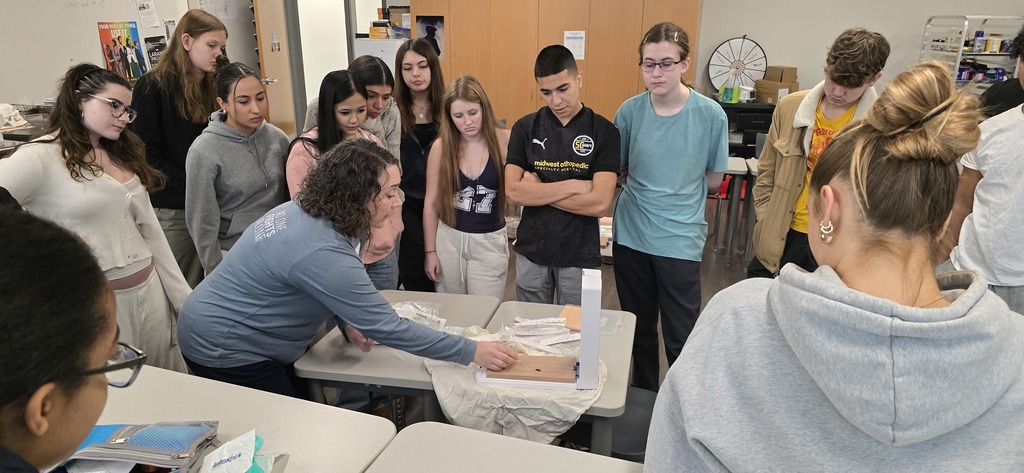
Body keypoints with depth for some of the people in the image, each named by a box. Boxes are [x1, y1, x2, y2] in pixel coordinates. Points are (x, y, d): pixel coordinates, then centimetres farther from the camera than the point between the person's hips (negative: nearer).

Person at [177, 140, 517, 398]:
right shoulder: (322, 253, -34)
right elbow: (386, 327, -30)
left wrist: (347, 322, -7)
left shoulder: (305, 212, -5)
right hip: (224, 350, -9)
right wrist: (473, 352, -25)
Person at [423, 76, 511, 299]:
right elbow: (431, 203, 1)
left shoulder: (504, 141, -10)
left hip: (490, 241, -1)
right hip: (449, 239, 2)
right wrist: (430, 251, 1)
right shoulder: (441, 146, -5)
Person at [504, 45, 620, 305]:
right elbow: (512, 192, -13)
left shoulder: (603, 131, -8)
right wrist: (573, 185, -18)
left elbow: (600, 203, -17)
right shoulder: (525, 128, -2)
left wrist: (537, 190, -13)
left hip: (580, 255, -2)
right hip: (531, 252, 2)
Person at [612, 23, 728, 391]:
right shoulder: (630, 111, -4)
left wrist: (668, 190, 0)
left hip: (680, 240, -2)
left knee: (681, 338, 4)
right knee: (639, 329, 18)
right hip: (631, 235, 3)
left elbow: (713, 179, 3)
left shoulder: (711, 115, -9)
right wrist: (653, 187, -2)